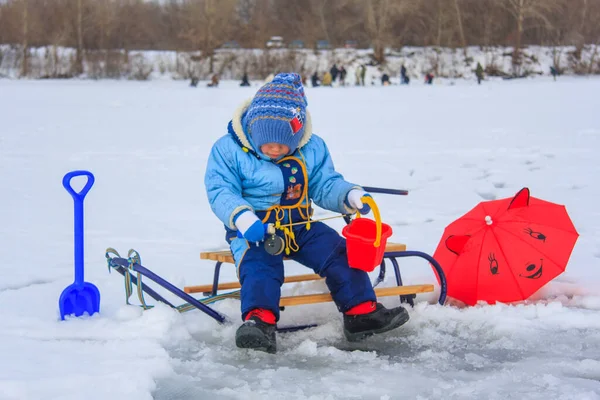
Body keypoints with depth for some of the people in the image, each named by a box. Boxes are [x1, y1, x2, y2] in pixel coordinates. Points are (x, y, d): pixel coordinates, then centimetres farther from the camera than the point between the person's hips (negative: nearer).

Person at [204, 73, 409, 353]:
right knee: (259, 264, -34)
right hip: (254, 230, -4)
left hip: (300, 226, 4)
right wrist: (241, 216, -32)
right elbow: (220, 192, -11)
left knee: (338, 251, -15)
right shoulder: (228, 150, -6)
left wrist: (349, 195, -15)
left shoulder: (312, 149, 5)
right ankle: (259, 320, -49)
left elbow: (326, 186, 8)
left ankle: (362, 312, -11)